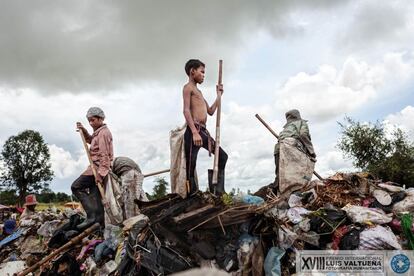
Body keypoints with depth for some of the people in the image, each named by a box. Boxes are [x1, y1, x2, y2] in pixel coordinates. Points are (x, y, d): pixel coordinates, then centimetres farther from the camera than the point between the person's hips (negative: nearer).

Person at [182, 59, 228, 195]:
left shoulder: (198, 92, 27)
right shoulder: (188, 87, 0)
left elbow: (211, 111, 31)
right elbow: (186, 111, -14)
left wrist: (219, 95, 26)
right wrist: (195, 132, -24)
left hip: (203, 131, 10)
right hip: (193, 131, -10)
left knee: (222, 156, 12)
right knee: (190, 165, -10)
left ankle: (217, 190, 15)